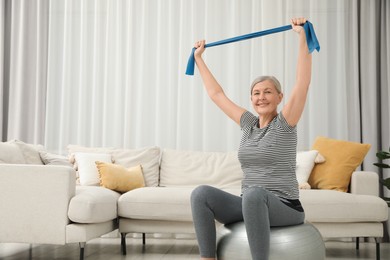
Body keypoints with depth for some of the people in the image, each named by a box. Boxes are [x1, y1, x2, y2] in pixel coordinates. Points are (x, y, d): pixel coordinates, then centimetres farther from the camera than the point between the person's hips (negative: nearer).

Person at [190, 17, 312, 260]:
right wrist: (199, 58, 25)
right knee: (201, 193, -20)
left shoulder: (285, 123, -3)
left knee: (254, 194, -40)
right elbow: (216, 93, 19)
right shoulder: (249, 123, 11)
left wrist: (302, 36, -21)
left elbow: (303, 82, -16)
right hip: (250, 205, 5)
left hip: (284, 208, -5)